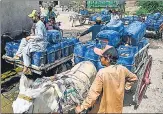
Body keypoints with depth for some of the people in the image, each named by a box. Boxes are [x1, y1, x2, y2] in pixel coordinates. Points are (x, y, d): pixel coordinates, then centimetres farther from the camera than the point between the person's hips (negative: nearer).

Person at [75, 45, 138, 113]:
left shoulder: (102, 73, -27)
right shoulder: (122, 69, -11)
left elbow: (93, 93, -25)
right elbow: (134, 78, 8)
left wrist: (82, 107, -17)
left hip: (106, 109, -4)